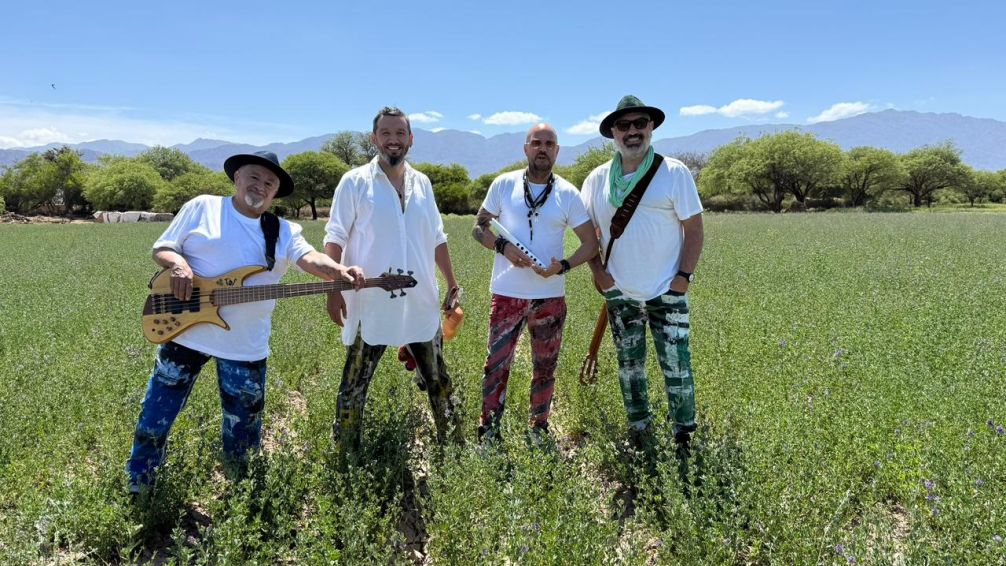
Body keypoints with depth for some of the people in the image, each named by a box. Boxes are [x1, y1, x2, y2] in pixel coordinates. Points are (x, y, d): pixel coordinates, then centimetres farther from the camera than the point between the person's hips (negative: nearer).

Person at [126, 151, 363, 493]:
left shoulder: (284, 232, 3)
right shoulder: (202, 207, 1)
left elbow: (309, 258, -14)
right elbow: (162, 248, 4)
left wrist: (340, 273, -36)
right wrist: (178, 264, -20)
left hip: (246, 347, 1)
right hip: (185, 333, 0)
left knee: (243, 428, 12)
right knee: (155, 418, 11)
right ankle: (138, 487, 34)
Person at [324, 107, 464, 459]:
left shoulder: (422, 182, 8)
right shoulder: (355, 182, -5)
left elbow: (437, 239, 13)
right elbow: (335, 239, -6)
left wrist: (453, 286, 10)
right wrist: (334, 290, -14)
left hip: (421, 305, 4)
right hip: (370, 307, -4)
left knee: (438, 381, 16)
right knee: (354, 387, 6)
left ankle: (453, 447, 34)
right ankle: (345, 459, 22)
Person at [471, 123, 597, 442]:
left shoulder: (568, 194, 1)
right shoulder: (504, 185, 1)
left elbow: (591, 243, 2)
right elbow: (478, 228, 6)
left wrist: (563, 266, -15)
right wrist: (502, 247, -14)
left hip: (550, 297, 1)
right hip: (507, 295, -1)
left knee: (545, 367, 12)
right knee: (496, 364, 0)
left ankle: (539, 430, 29)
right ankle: (487, 432, 13)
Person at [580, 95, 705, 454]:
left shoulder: (674, 173, -4)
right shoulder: (597, 180, 3)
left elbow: (694, 227, -4)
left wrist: (684, 276, -11)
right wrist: (598, 272, -2)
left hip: (667, 293, -3)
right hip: (620, 294, 3)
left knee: (677, 368, -1)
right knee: (629, 369, 13)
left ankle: (684, 439, 17)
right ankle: (640, 438, 29)